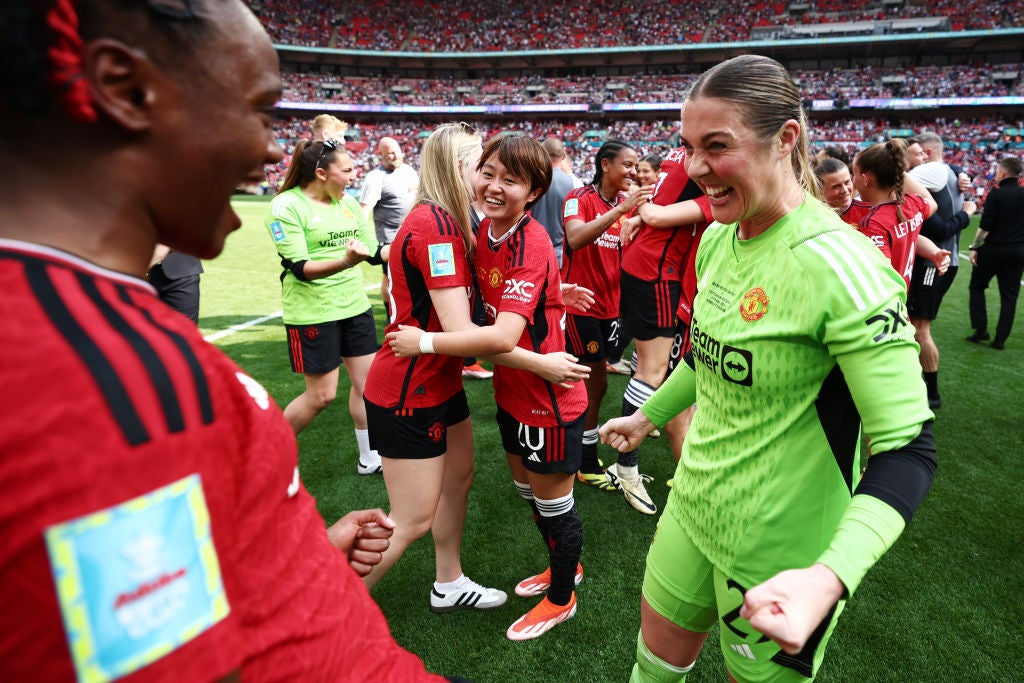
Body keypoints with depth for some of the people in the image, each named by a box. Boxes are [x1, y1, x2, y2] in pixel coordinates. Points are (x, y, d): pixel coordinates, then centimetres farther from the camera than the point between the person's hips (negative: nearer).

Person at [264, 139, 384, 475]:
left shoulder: (348, 202, 6)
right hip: (313, 313, -6)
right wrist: (345, 261, -36)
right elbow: (300, 268, -21)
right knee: (321, 395, 1)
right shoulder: (286, 206, -13)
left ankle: (369, 458, 24)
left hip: (355, 306, 7)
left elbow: (374, 252, 8)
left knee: (367, 381, 9)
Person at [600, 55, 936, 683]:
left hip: (781, 555, -6)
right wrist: (649, 415, 22)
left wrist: (830, 577, -39)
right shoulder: (719, 238, -2)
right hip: (694, 508, 7)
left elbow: (909, 450, -25)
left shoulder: (839, 265, -25)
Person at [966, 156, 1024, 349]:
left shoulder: (996, 193, -11)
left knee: (977, 286, 13)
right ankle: (1000, 339, 10)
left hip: (994, 248, -4)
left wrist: (974, 247, -8)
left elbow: (985, 226, -15)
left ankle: (981, 329, 6)